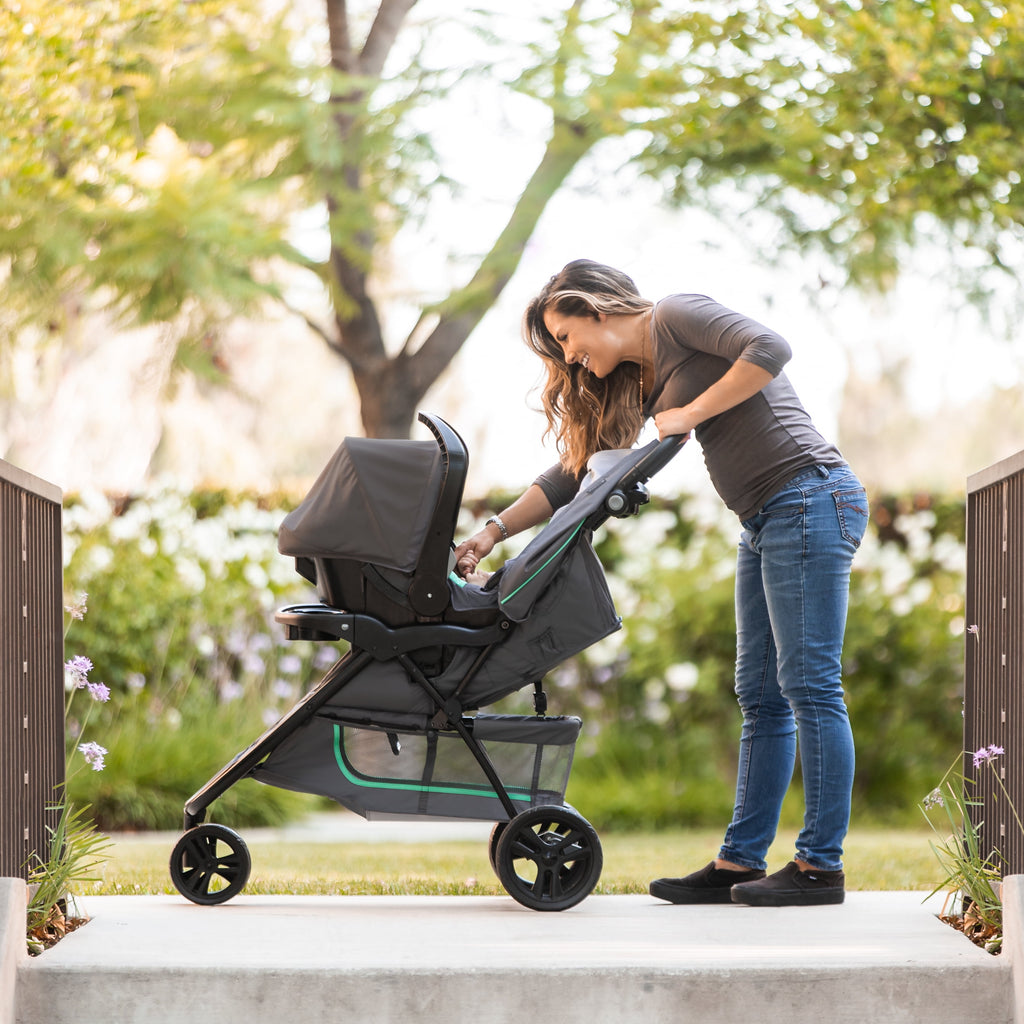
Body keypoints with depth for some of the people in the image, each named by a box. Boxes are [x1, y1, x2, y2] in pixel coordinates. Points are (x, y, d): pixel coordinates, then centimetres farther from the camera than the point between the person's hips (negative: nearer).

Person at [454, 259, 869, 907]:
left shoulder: (676, 317, -5)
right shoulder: (638, 383, 20)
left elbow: (770, 349, -20)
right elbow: (572, 473, 22)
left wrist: (690, 414, -13)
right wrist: (493, 532, 14)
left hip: (809, 498, -10)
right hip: (766, 524, 10)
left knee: (810, 685, -8)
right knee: (761, 695, 8)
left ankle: (822, 866, -6)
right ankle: (740, 863, 11)